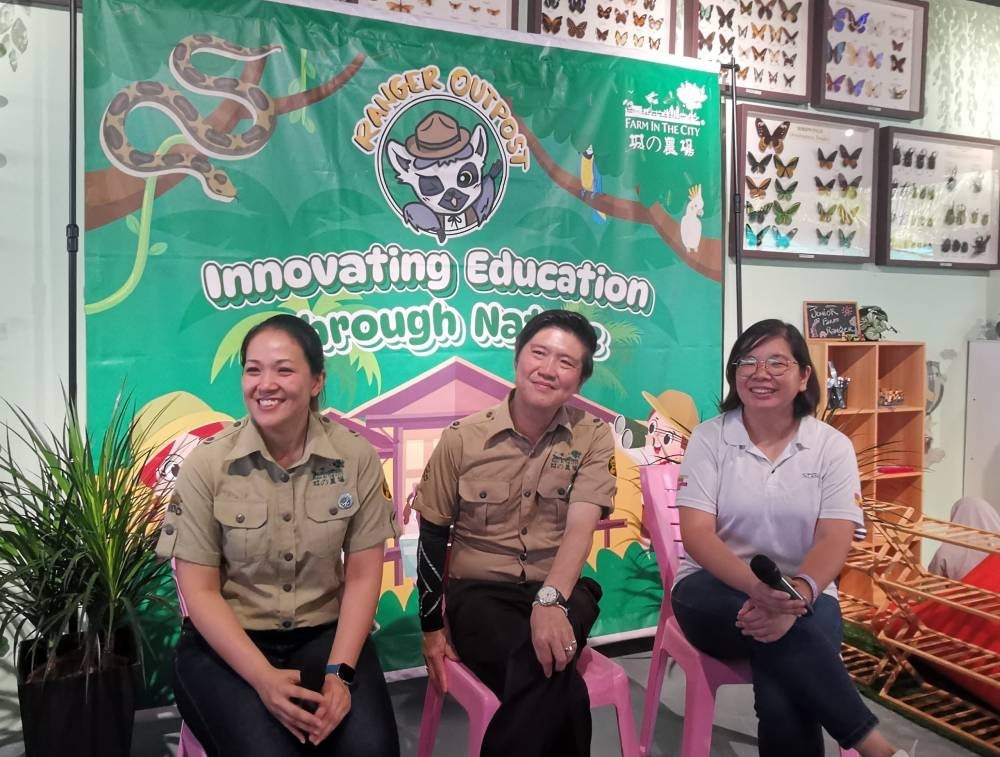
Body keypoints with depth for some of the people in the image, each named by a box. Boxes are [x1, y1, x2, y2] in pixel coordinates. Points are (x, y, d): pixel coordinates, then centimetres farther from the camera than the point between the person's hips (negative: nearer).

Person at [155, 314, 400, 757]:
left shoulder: (357, 457, -6)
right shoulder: (206, 464, -8)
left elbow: (363, 575, -2)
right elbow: (199, 591, -7)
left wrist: (339, 672, -14)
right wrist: (264, 678, -18)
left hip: (324, 634, 1)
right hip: (226, 642, -1)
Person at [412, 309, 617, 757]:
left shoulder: (594, 437, -2)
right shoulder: (462, 438, -4)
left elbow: (581, 526, -15)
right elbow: (432, 537, 4)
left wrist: (551, 601, -33)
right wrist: (432, 627, 4)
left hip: (563, 591, 1)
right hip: (479, 591, -1)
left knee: (545, 667, -33)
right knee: (557, 686, -29)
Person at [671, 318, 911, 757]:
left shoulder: (832, 446, 1)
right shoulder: (709, 437, -2)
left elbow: (834, 541, -9)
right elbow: (696, 534, -10)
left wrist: (795, 595, -31)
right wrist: (757, 589, -28)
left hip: (804, 596, 1)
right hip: (716, 590, 0)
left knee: (783, 701, -31)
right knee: (788, 636, -33)